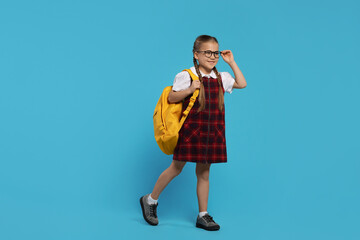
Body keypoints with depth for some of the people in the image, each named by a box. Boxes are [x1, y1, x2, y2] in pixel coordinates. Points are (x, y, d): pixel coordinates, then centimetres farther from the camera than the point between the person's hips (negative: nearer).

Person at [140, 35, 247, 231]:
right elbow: (171, 98, -7)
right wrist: (189, 90, -22)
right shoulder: (186, 76, -7)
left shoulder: (221, 78, 9)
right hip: (190, 130, -4)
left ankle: (202, 215, 18)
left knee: (203, 172, 10)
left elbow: (242, 84, 18)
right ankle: (150, 200, 24)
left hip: (212, 132, 5)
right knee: (177, 167, 4)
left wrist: (231, 62, 11)